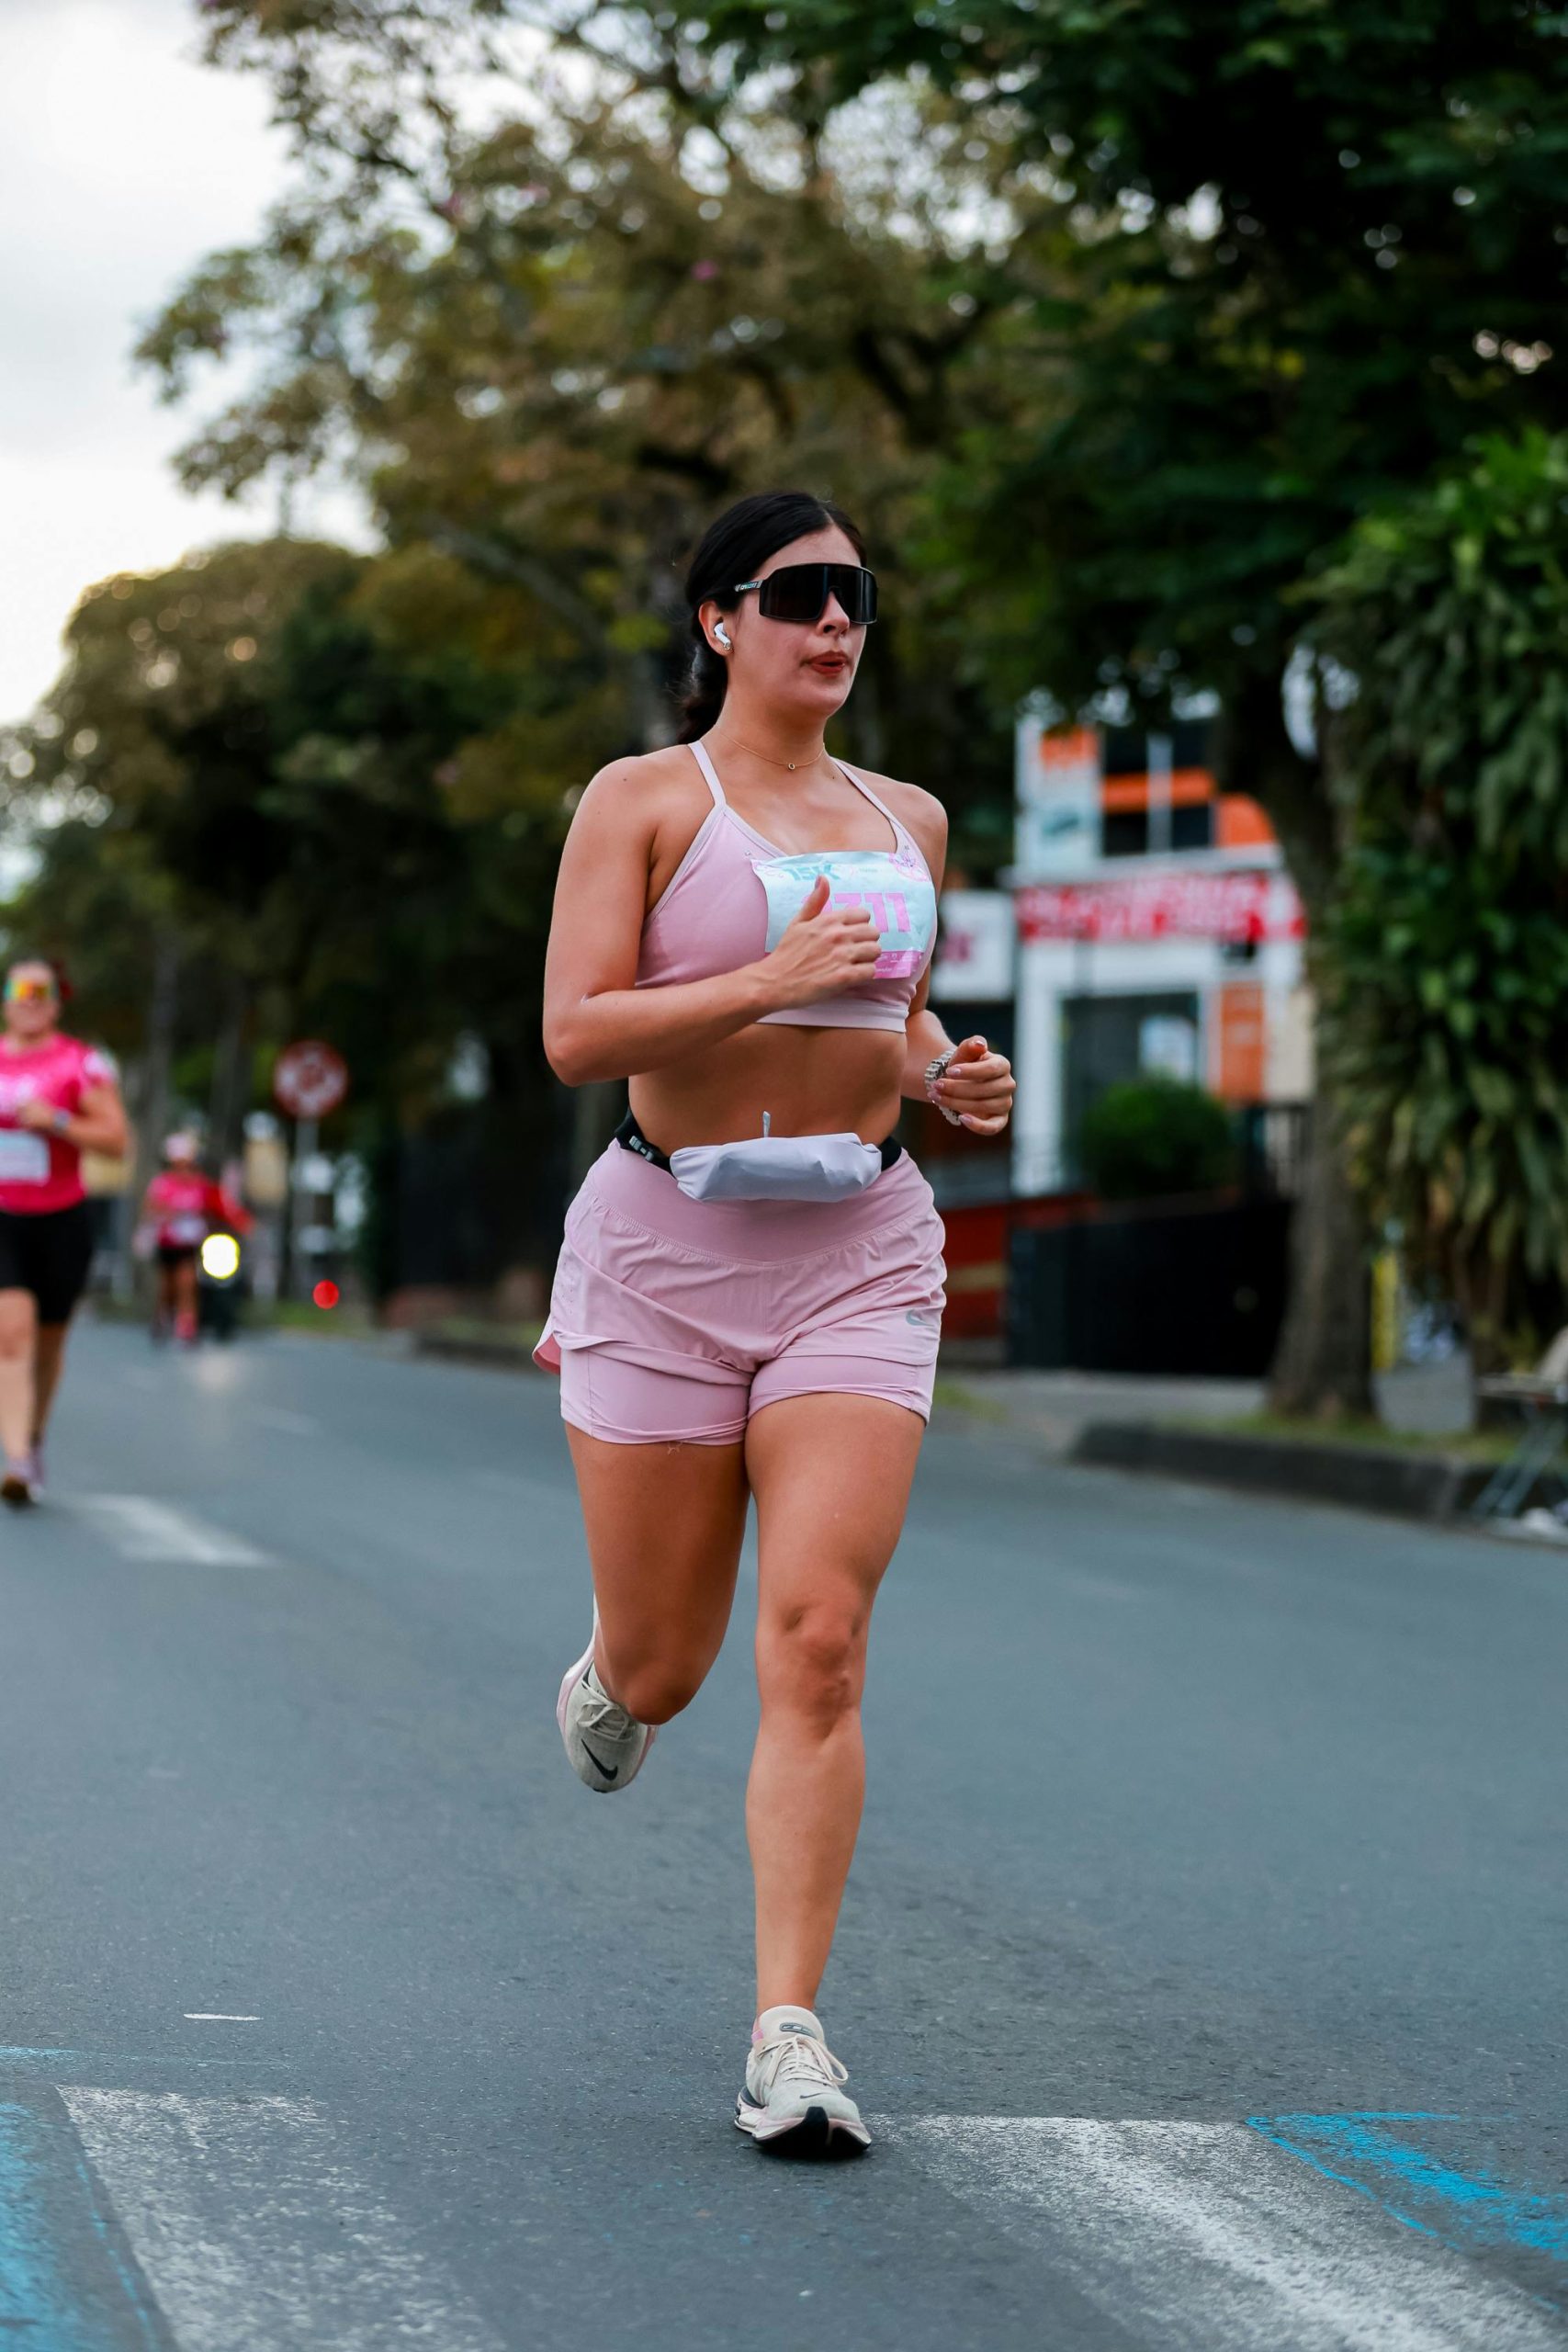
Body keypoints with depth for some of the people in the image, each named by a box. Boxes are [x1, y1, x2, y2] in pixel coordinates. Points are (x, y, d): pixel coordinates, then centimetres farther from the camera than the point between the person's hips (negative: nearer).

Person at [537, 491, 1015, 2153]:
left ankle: (788, 2035, -9)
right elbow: (573, 1034, -11)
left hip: (861, 1253, 3)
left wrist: (954, 1077, 5)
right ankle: (608, 1679, 45)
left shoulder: (908, 820, 13)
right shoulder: (643, 799, -1)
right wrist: (771, 978, -22)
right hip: (668, 1248, -2)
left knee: (818, 1645, -12)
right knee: (662, 1669, 6)